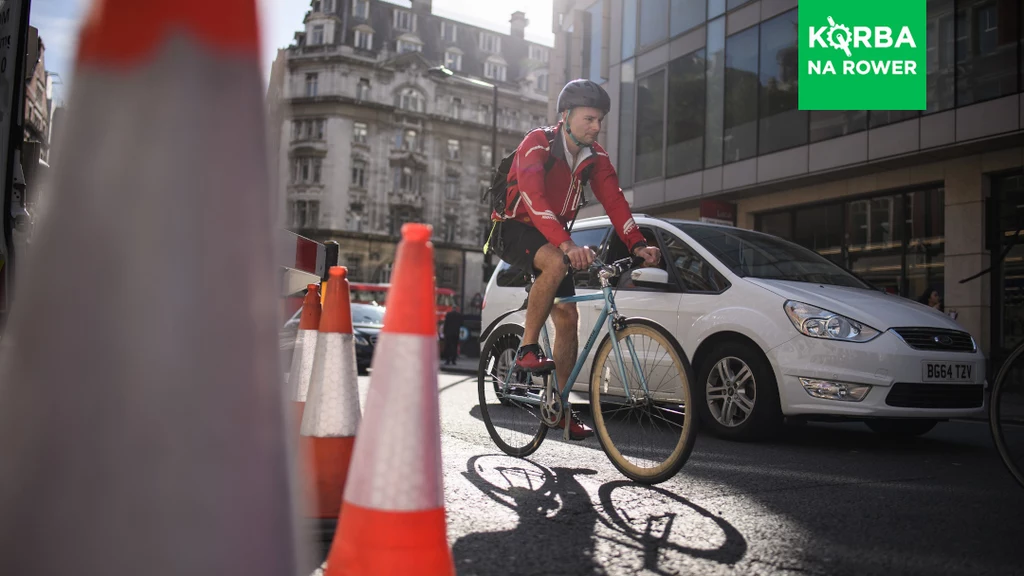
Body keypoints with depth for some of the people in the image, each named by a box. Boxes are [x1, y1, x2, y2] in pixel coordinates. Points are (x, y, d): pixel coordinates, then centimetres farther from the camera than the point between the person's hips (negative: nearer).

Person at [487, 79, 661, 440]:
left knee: (568, 316, -2)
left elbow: (613, 200, -9)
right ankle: (527, 348, -23)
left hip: (553, 237, 7)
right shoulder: (537, 143, -20)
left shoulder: (594, 156, 0)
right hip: (514, 228, -6)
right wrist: (566, 245, -49)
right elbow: (533, 196, -35)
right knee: (556, 263, -38)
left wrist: (637, 245, -26)